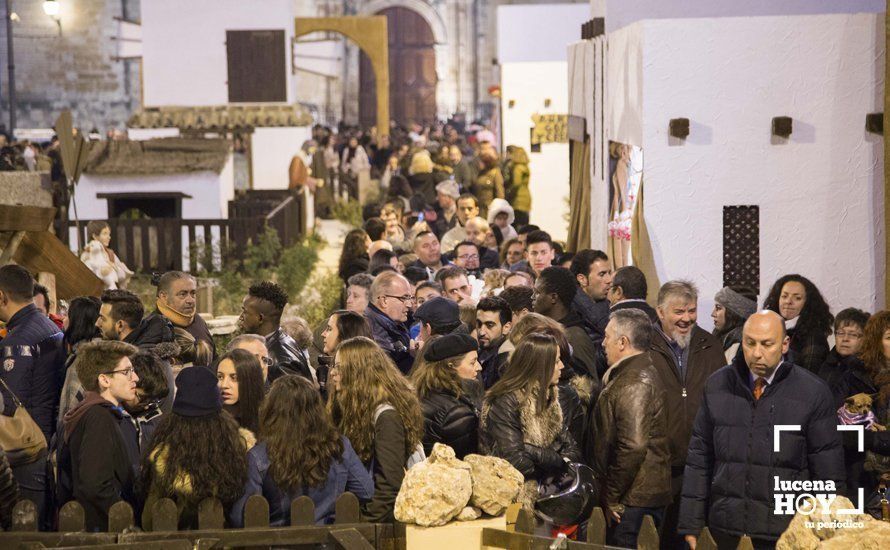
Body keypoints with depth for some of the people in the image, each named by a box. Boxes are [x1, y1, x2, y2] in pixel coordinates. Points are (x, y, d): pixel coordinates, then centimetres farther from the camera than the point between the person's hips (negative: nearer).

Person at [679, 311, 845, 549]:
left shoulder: (813, 393, -5)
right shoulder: (718, 385, 4)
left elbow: (828, 473, -1)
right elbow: (699, 457, 6)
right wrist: (691, 525, 4)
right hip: (725, 529, 2)